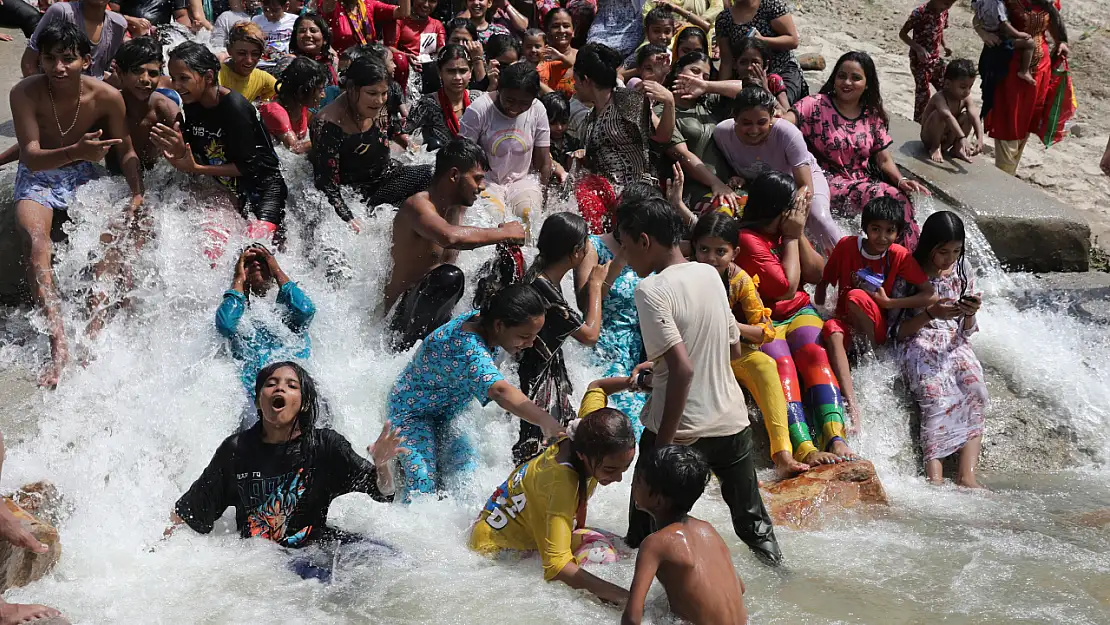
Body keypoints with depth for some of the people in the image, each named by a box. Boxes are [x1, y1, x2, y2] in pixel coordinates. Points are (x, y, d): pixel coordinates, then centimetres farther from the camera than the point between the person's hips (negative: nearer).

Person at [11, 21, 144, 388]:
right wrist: (76, 152, -41)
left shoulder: (107, 97, -13)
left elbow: (126, 152, 0)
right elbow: (31, 157, -22)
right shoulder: (25, 93, -19)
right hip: (38, 179, -2)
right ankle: (59, 345, -40)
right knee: (36, 240, -30)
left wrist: (138, 193, -17)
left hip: (83, 178, 2)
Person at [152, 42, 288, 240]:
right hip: (227, 190, 7)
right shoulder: (191, 108, 0)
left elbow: (248, 166, -20)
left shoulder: (235, 107, -23)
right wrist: (179, 154, -21)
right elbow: (194, 159, 2)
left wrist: (196, 168, -22)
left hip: (262, 188, -7)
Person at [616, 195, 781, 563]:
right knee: (752, 521, 21)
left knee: (645, 535, 7)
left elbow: (683, 368, -24)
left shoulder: (652, 291, -16)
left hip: (680, 430, -6)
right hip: (731, 421, 7)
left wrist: (663, 443, -20)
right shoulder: (710, 274, 5)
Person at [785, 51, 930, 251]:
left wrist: (901, 181, -9)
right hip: (828, 181, -5)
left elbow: (884, 159, 12)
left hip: (863, 182, 5)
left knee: (899, 199, -27)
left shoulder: (872, 115, 13)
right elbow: (787, 120, -20)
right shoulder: (817, 105, -1)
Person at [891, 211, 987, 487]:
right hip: (918, 343, -5)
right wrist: (931, 314, -16)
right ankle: (934, 478, -44)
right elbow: (897, 330, -1)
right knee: (936, 395, -31)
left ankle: (967, 474, -33)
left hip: (954, 344, 5)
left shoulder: (963, 273, 13)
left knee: (975, 392, -24)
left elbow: (967, 332, 16)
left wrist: (970, 313, -6)